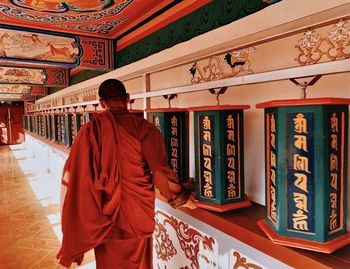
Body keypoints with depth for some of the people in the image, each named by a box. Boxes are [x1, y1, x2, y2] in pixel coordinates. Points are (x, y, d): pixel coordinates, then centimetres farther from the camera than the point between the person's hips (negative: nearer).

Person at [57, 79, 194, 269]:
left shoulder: (90, 129, -10)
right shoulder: (143, 127, -14)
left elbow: (73, 173, -7)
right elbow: (160, 169, -15)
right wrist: (180, 197, 2)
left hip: (105, 210, 1)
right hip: (138, 210, 0)